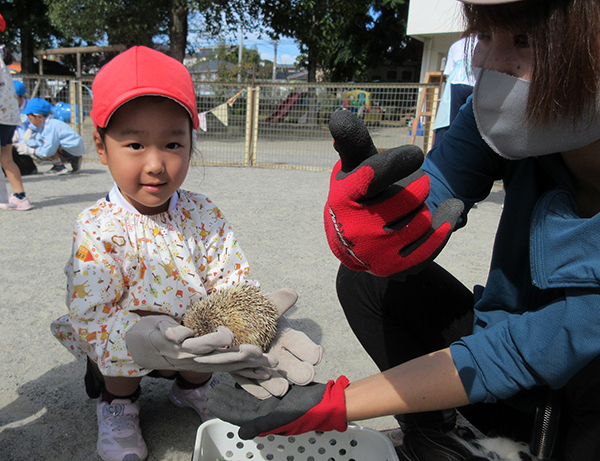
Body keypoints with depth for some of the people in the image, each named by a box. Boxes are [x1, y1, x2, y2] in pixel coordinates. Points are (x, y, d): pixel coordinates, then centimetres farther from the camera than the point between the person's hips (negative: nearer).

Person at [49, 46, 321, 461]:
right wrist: (140, 340, -47)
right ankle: (118, 400, 6)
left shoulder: (203, 215, -11)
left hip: (190, 339, 3)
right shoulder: (97, 229, -20)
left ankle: (192, 385, 16)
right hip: (120, 358, -3)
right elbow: (91, 317, -26)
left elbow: (231, 281, -13)